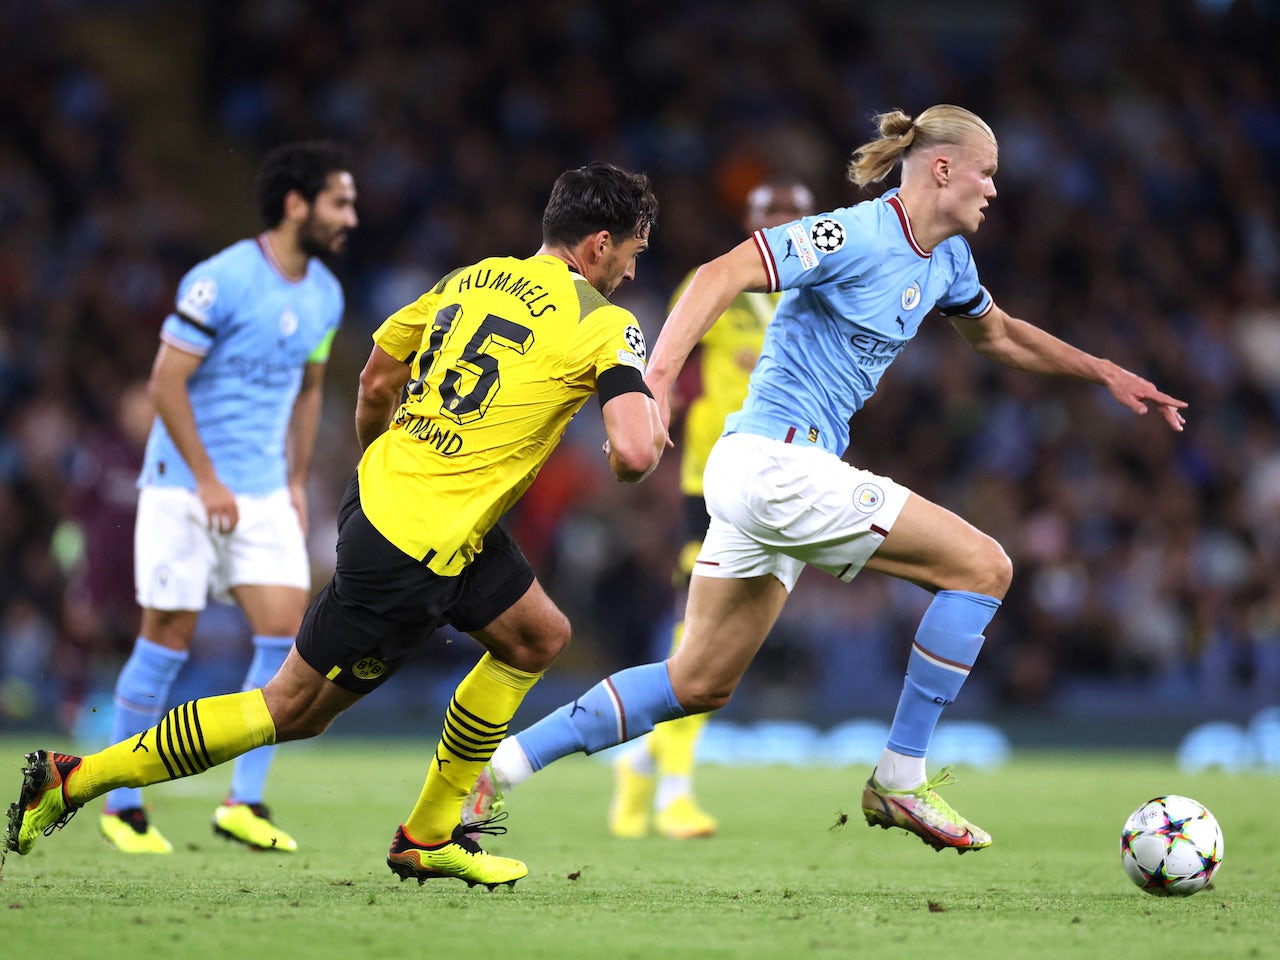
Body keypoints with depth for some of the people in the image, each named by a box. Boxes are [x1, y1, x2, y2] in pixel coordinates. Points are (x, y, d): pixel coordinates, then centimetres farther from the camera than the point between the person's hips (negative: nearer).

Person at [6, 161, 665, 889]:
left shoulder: (472, 278, 10)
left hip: (381, 489, 9)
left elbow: (376, 383, 16)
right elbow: (634, 456, -22)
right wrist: (652, 427, 1)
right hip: (416, 548, -9)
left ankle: (429, 837, 25)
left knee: (539, 637, 20)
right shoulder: (605, 325, -11)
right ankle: (76, 777, 7)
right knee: (296, 709, 2)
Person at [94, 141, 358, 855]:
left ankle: (245, 802, -1)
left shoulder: (325, 295, 7)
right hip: (184, 486, -6)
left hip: (264, 493, 6)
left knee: (286, 631, -7)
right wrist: (207, 482, -18)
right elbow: (166, 382, -16)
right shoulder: (222, 281, -16)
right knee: (169, 638, -2)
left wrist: (298, 483, 16)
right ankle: (122, 804, 10)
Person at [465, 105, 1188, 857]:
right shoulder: (857, 236, -15)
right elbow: (722, 275, -22)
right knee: (983, 566, -8)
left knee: (700, 684, 12)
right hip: (778, 462, -10)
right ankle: (901, 780, -4)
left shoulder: (946, 258, 14)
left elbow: (996, 334, 33)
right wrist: (656, 379, -32)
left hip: (774, 475, 10)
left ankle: (499, 765, 14)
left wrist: (1106, 374, 30)